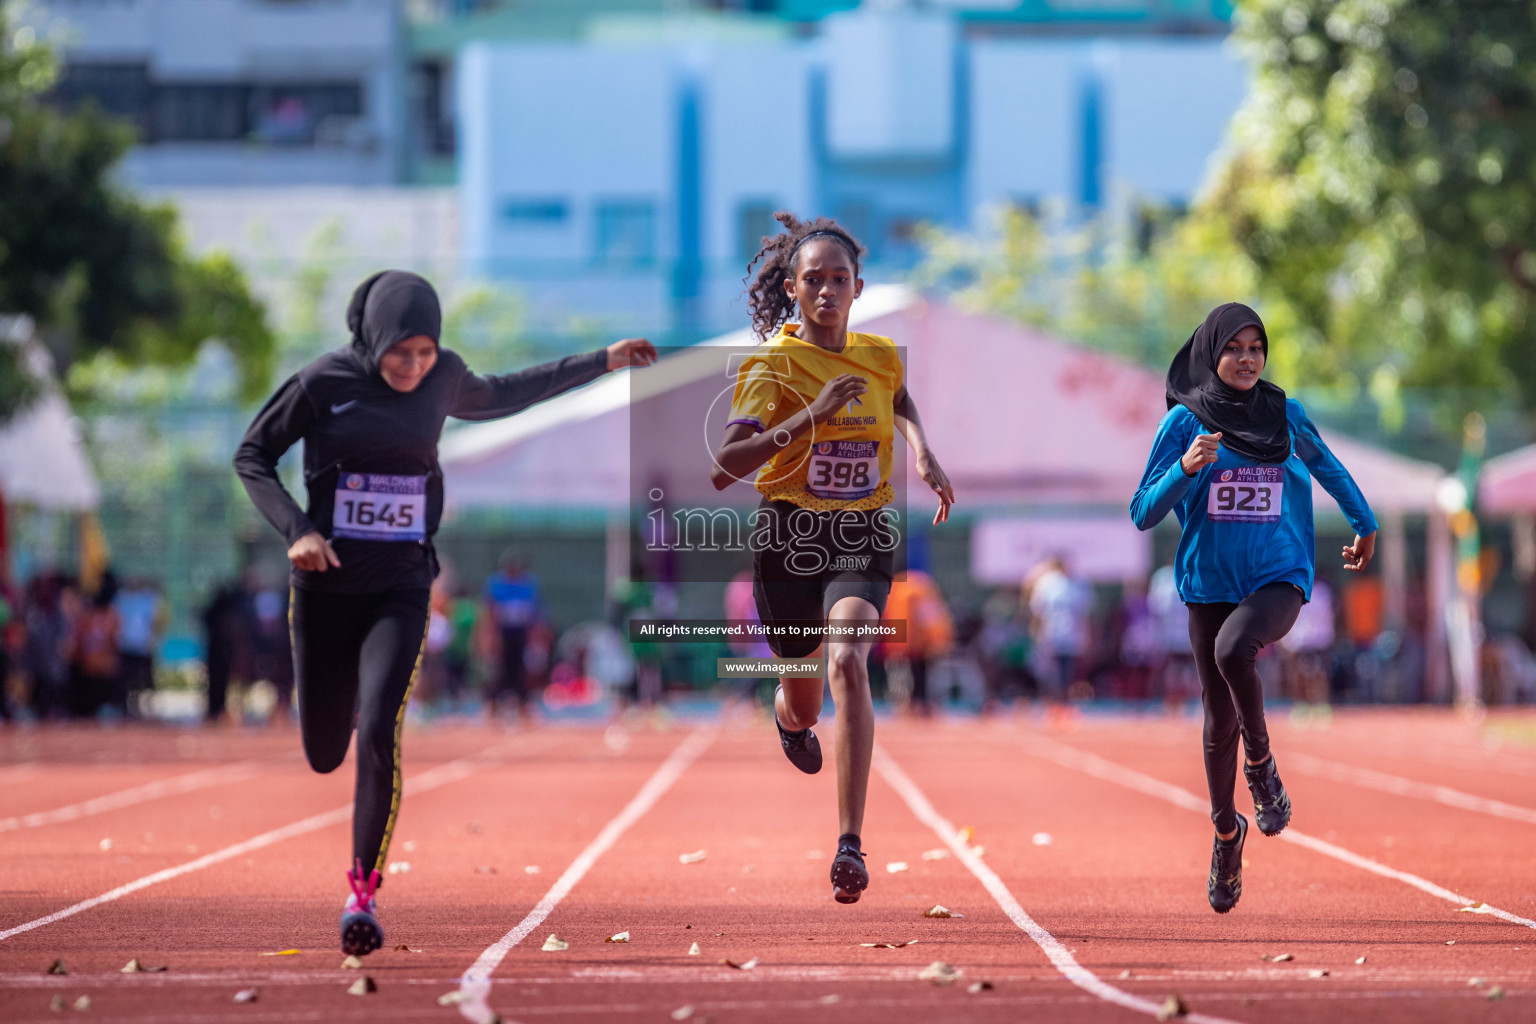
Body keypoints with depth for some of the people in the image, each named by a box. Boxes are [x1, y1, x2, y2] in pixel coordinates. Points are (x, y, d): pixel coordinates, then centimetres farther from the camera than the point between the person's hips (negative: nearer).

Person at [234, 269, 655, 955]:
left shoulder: (444, 378, 0)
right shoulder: (324, 383, -10)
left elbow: (495, 398, 23)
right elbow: (252, 456, 0)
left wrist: (599, 363, 26)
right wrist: (295, 530, -16)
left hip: (401, 589, 1)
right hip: (326, 588, 0)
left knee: (379, 731, -21)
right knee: (323, 755, 8)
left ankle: (364, 890, -14)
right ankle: (345, 694, 47)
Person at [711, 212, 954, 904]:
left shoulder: (882, 358, 4)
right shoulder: (773, 364, -10)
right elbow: (722, 469, -22)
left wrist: (924, 454, 13)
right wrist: (810, 417, -29)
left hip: (862, 537, 1)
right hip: (788, 536, -1)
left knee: (848, 664, -27)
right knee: (803, 709, 14)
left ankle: (850, 846, -31)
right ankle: (789, 719, 57)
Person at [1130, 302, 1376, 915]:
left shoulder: (1286, 417, 4)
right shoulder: (1184, 422, -2)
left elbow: (1328, 468, 24)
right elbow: (1144, 513, -5)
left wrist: (1365, 525, 35)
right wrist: (1186, 468, -21)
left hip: (1279, 577, -1)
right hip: (1210, 583, 1)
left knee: (1233, 649, -33)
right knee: (1219, 720, 6)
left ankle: (1260, 761, -10)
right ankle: (1226, 831, 28)